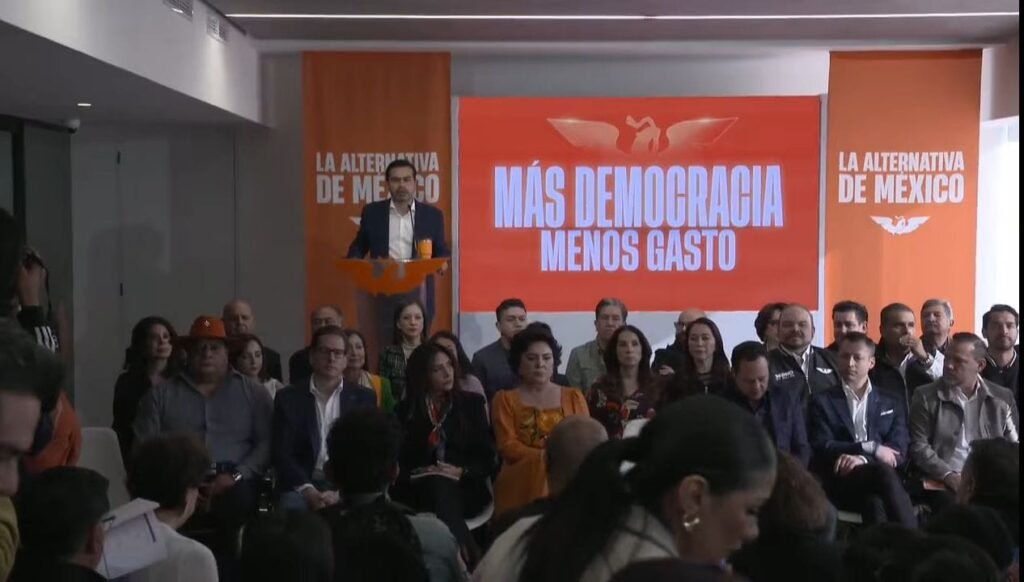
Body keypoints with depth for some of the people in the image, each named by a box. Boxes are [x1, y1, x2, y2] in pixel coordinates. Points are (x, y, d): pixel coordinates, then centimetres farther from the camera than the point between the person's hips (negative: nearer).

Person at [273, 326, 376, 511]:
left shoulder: (363, 398, 10)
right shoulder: (289, 398, 8)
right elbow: (281, 454, 1)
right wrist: (310, 492, -15)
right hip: (303, 485, -1)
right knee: (291, 505, -32)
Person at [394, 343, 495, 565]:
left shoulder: (473, 402, 12)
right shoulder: (405, 411, 13)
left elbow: (487, 459, 7)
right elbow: (396, 461, 5)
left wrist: (461, 472, -12)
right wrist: (416, 474, -15)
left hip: (465, 488, 0)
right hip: (419, 490, 1)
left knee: (440, 489, -35)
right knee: (435, 485, -35)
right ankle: (467, 558, -36)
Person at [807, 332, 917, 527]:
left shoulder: (891, 404, 21)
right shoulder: (822, 401, 15)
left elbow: (899, 452, 6)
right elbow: (823, 448, 1)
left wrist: (862, 459, -15)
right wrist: (871, 447, -11)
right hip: (840, 483, -2)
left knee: (874, 502, -38)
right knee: (883, 472, -36)